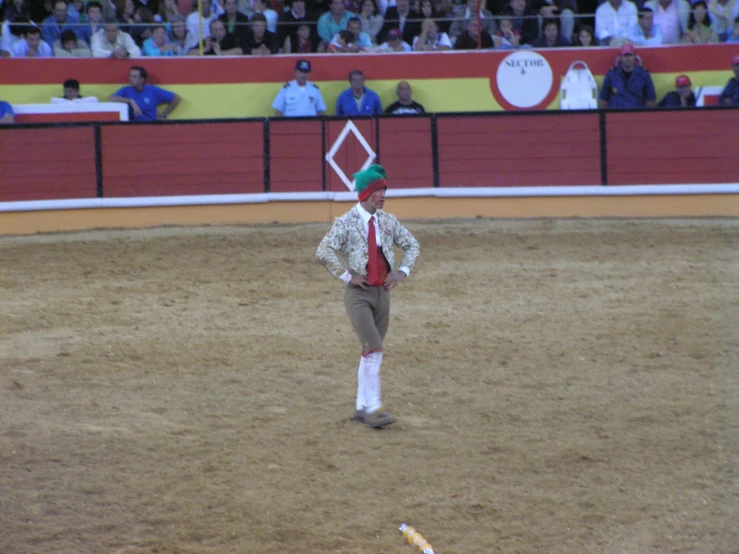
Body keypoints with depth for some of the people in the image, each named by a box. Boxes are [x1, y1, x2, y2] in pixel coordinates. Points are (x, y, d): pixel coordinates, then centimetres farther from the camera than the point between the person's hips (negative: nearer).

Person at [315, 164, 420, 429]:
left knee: (371, 352, 9)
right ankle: (374, 408, -16)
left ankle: (361, 408, 18)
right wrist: (348, 276, -16)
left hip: (383, 292, 6)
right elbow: (323, 251, -19)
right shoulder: (346, 223, -10)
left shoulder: (388, 221, 6)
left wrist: (403, 271, 4)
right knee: (373, 350, -18)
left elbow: (411, 245, 19)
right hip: (358, 294, -6)